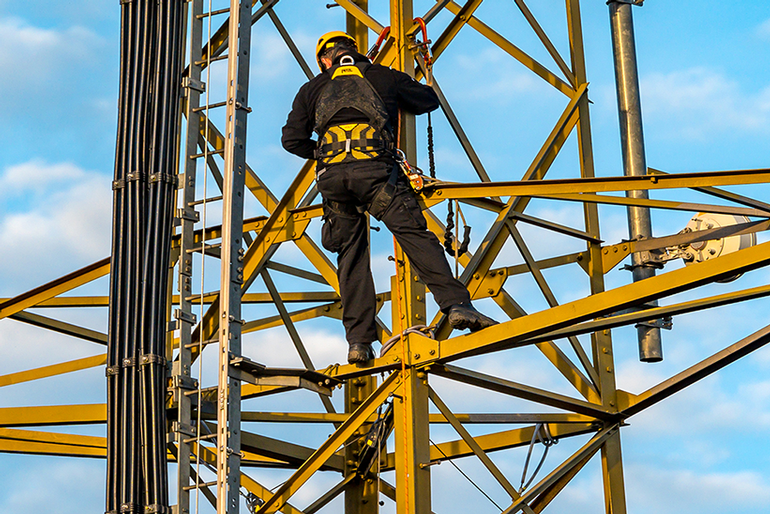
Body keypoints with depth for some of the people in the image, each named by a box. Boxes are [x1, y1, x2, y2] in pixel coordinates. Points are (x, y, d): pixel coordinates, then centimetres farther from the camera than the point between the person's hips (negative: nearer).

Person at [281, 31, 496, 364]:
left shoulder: (314, 88, 27)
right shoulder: (384, 76, 24)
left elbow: (292, 139, 20)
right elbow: (429, 100, 34)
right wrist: (398, 99, 54)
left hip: (331, 174, 2)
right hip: (374, 167, -2)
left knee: (351, 256, 7)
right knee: (415, 235, -9)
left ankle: (358, 341, 0)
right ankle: (457, 305, -27)